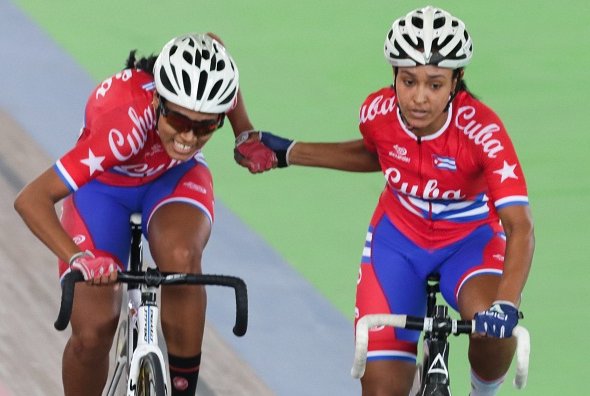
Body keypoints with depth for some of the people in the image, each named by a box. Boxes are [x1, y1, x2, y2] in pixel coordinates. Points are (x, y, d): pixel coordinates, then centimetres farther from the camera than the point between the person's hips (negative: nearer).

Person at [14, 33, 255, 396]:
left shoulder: (208, 87, -32)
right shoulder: (125, 125, -43)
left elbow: (213, 45, -3)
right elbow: (32, 199, -44)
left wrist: (247, 137, 3)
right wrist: (78, 258, -59)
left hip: (174, 176, 2)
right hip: (103, 186, -2)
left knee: (181, 257, -33)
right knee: (93, 332, -11)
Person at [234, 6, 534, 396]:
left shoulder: (482, 130, -32)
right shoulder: (379, 112, -20)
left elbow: (520, 226, -39)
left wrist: (506, 305, -54)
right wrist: (287, 153, 3)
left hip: (470, 240, -3)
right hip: (399, 236, 3)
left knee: (494, 328, -34)